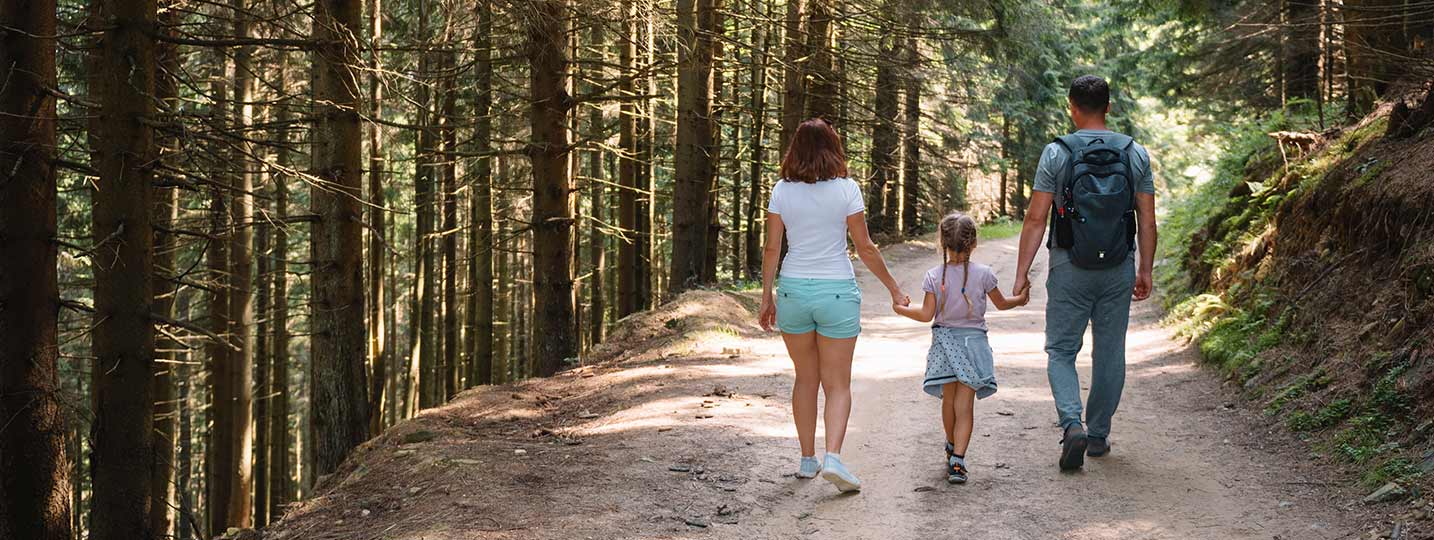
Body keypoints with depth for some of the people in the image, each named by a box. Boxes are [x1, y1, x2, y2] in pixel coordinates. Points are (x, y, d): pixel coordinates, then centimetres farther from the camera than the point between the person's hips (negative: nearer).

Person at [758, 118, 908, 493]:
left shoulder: (782, 191, -1)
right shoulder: (846, 190, -6)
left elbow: (772, 248, 0)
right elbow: (865, 248, -4)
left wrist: (766, 298, 9)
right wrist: (893, 288, 7)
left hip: (793, 291, 2)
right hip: (837, 292, -2)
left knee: (805, 378, 16)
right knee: (837, 383, 3)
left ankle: (807, 460, 19)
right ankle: (833, 456, -15)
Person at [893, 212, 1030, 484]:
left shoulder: (934, 276, -6)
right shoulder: (983, 274, -6)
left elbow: (927, 314, -5)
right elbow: (1001, 304, 8)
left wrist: (901, 309, 12)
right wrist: (1020, 298, 29)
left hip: (945, 342, 1)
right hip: (973, 340, -1)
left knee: (949, 400, 18)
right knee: (964, 406, -2)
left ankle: (951, 447, 38)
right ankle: (957, 460, -12)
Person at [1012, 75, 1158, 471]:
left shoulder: (1056, 153, -5)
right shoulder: (1135, 155, 2)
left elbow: (1036, 219, -7)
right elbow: (1147, 221, 3)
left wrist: (1022, 273, -2)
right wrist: (1145, 272, 12)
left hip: (1069, 268, -2)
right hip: (1118, 270, 2)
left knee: (1061, 351, 6)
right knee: (1109, 353, 12)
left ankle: (1072, 424, -15)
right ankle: (1099, 435, 19)